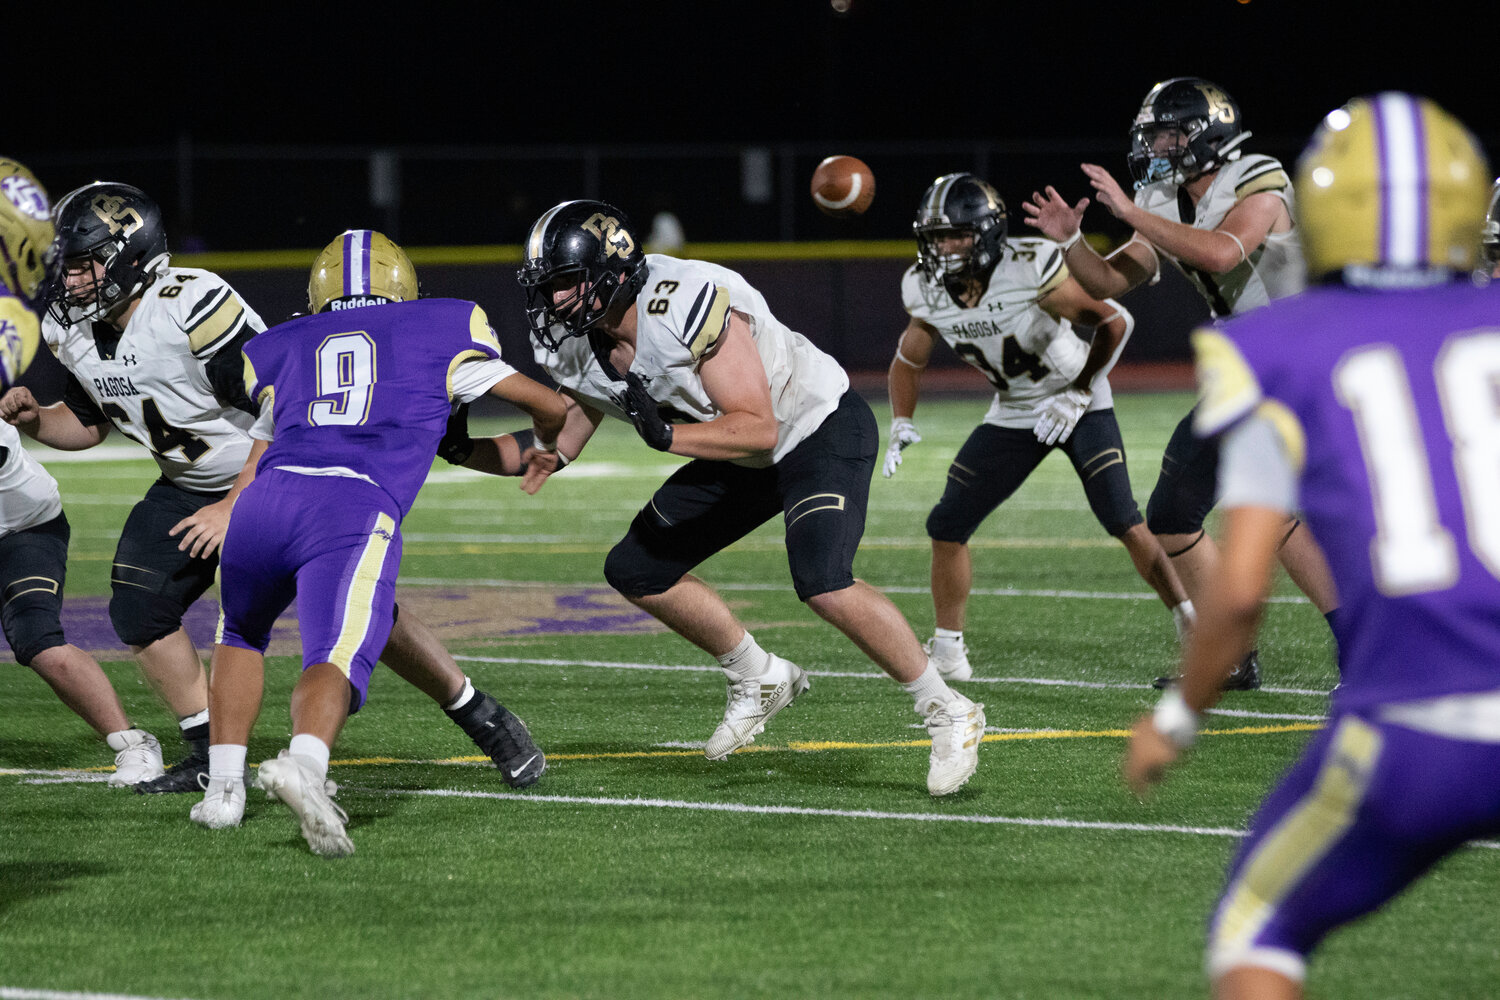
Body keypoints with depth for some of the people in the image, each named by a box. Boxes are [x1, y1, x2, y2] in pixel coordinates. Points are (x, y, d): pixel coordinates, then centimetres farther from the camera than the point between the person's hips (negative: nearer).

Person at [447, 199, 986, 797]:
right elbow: (553, 447, 5)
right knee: (637, 571, 5)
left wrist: (668, 435, -43)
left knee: (823, 584, -29)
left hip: (823, 431, -9)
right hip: (744, 456, 9)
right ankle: (759, 681, 24)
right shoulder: (577, 353, -8)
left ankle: (948, 714, -13)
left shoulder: (691, 304, -33)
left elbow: (759, 428, -32)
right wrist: (456, 450, -6)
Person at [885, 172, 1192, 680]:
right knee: (947, 526, -1)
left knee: (1123, 522, -18)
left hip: (1078, 405, -6)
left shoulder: (1030, 271, -28)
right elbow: (908, 361, 8)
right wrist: (901, 426, -7)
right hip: (1012, 416, 6)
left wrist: (1079, 393, -21)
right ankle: (948, 651, 14)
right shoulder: (928, 290, -10)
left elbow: (1114, 322, -20)